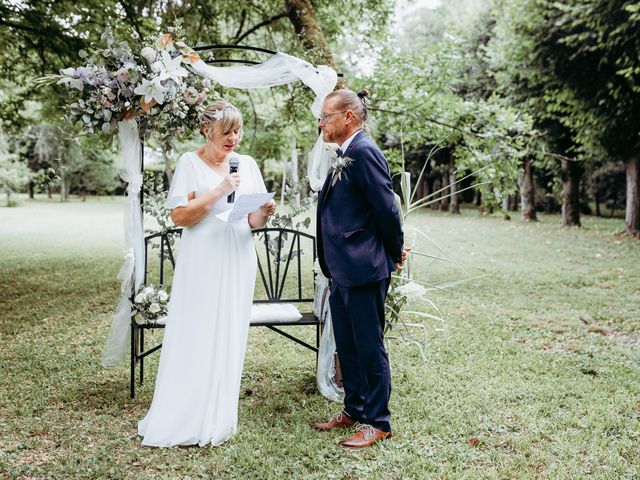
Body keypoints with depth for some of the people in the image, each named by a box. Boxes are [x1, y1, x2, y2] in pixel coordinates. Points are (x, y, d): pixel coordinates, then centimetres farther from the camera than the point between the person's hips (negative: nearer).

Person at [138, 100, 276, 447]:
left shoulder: (247, 165, 9)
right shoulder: (190, 163, -2)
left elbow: (252, 222, 10)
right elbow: (179, 216, -10)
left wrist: (264, 213, -13)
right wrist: (218, 192, -18)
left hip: (237, 263, 4)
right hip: (201, 264, -4)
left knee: (228, 339, 7)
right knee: (192, 340, -2)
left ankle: (217, 420, 17)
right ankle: (180, 421, 9)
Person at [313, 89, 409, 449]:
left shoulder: (364, 152, -16)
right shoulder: (346, 155, 14)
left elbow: (386, 207, -18)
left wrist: (396, 252, -5)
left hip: (364, 270, -10)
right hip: (343, 271, 10)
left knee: (369, 347, 1)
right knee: (346, 346, 18)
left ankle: (377, 422, 14)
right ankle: (354, 409, 33)